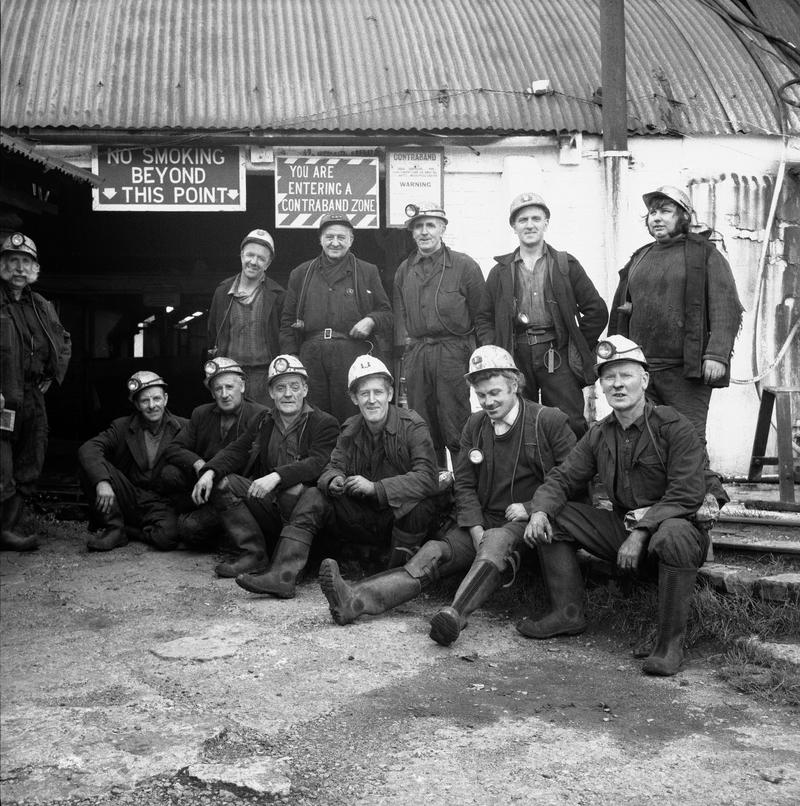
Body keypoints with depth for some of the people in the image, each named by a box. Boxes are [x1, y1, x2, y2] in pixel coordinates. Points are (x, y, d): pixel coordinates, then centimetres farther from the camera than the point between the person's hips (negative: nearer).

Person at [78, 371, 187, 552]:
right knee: (91, 467, -18)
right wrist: (101, 481, -30)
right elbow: (88, 449, -11)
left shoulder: (184, 428, 1)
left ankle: (128, 530, -2)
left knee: (168, 536, -35)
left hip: (163, 502, -2)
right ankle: (114, 528, -9)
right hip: (129, 501, 2)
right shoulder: (121, 427, 4)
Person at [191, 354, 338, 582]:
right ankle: (254, 553, -11)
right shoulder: (263, 421, 15)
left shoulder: (325, 424, -4)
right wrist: (210, 471, -16)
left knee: (295, 487, -36)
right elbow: (237, 449, 5)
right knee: (221, 483, -9)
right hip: (267, 504, 6)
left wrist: (277, 476, -35)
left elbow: (318, 463, -20)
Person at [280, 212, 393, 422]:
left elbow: (387, 313, 14)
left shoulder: (368, 272, 14)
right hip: (311, 355, 2)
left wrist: (371, 320, -8)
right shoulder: (300, 274, 18)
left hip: (352, 354, -2)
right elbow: (287, 321, 16)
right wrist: (290, 359, 5)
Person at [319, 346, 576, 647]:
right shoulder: (474, 425, 12)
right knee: (433, 553, -22)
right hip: (482, 521, 4)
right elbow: (464, 485, 11)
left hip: (528, 522, -4)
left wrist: (532, 508, -13)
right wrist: (476, 530, -6)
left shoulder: (551, 421, -2)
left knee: (497, 541, -38)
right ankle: (356, 601, -43)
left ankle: (455, 615, -59)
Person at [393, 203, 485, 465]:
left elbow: (480, 313, 0)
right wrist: (404, 343, 7)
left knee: (455, 428, -5)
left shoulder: (464, 266, 0)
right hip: (415, 353, 5)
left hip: (453, 352, -5)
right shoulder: (404, 270, 14)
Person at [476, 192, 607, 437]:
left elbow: (597, 311, 8)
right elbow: (483, 318, 16)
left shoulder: (566, 265, 9)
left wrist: (579, 349, 3)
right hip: (514, 359, 2)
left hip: (557, 357, -1)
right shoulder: (500, 272, 13)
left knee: (570, 426, -5)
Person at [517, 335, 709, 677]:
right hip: (622, 527, 6)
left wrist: (641, 533, -27)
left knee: (673, 535, -41)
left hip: (671, 523, -6)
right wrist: (539, 512, -16)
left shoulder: (674, 427, -14)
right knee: (553, 518, -4)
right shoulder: (599, 435, 5)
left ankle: (670, 642, -24)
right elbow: (562, 478, 6)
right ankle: (568, 613, 4)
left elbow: (686, 496, -20)